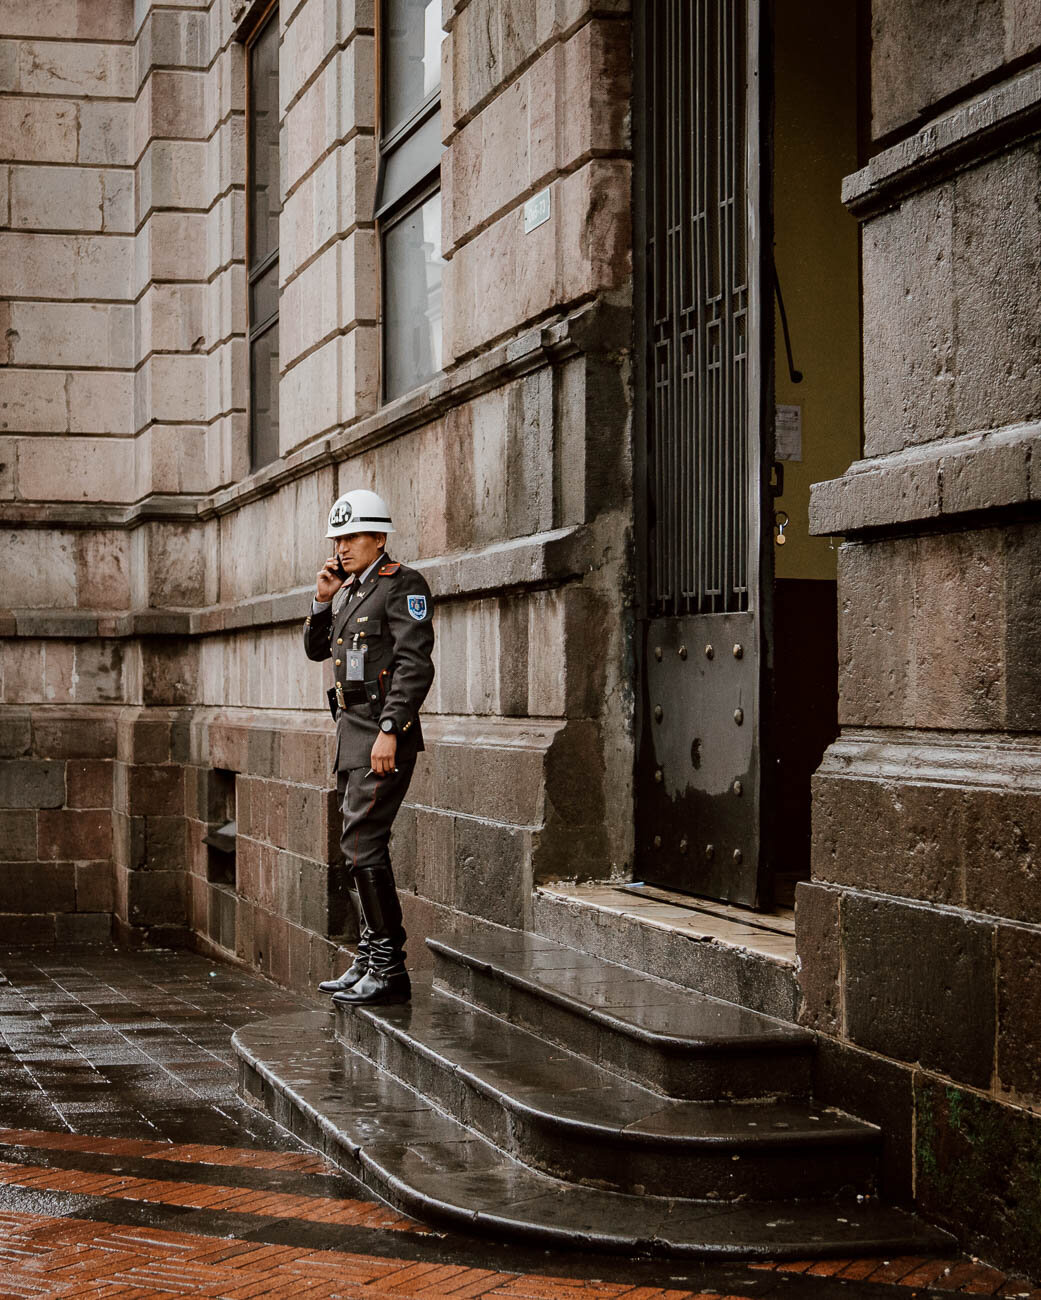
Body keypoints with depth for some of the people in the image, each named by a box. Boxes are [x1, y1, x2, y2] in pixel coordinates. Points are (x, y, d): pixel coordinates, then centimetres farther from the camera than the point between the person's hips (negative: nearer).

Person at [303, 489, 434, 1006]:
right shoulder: (349, 589, 17)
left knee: (362, 845, -13)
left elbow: (415, 666, -17)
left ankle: (389, 969, -10)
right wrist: (323, 600, 6)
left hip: (383, 734, -9)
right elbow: (315, 649, 22)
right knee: (362, 847, 11)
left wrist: (389, 731, -23)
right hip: (352, 731, 9)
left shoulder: (403, 585, -9)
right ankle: (369, 962, 17)